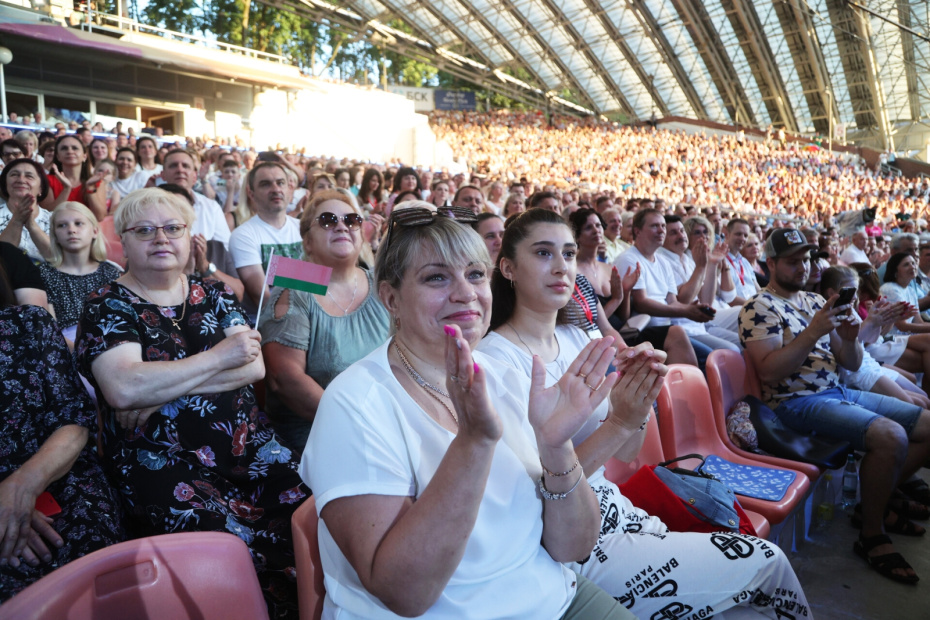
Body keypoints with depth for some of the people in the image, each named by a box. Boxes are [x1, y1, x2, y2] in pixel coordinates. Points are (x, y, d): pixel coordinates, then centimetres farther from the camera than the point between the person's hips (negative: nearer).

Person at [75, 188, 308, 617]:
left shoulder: (213, 294, 14)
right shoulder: (108, 306, 4)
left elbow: (254, 367, 1)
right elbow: (123, 389, -15)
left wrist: (161, 390, -10)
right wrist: (219, 357, -9)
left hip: (249, 444, 4)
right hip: (161, 461, -3)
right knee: (238, 548, -27)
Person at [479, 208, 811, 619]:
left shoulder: (576, 340, 3)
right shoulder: (497, 358, -19)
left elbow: (625, 455, 5)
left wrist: (641, 399, -15)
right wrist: (618, 423, -26)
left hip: (613, 509, 6)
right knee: (766, 563, -1)